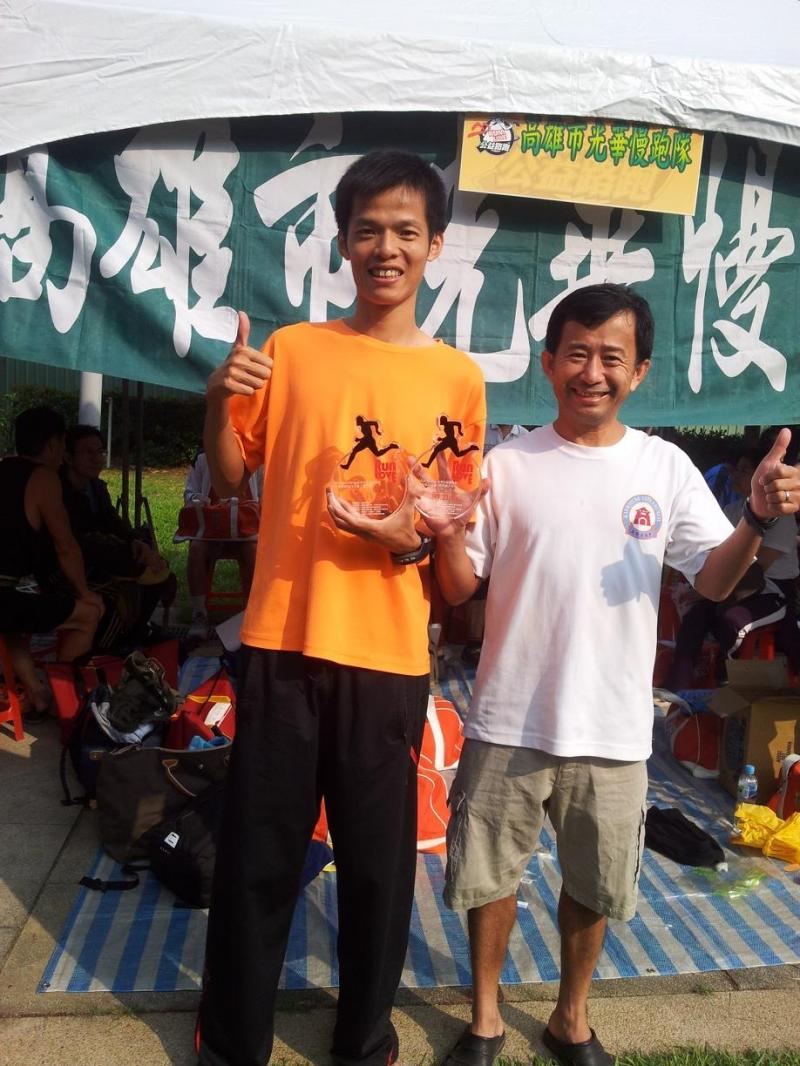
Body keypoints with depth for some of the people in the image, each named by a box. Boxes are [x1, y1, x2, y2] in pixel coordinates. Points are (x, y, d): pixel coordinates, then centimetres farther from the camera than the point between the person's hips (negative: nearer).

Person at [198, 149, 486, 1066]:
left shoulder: (458, 376, 4)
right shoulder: (289, 350, 5)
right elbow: (229, 480, 9)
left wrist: (415, 536, -10)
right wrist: (219, 404, -9)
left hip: (389, 654, 0)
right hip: (281, 640, 1)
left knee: (378, 865, 10)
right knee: (255, 860, 9)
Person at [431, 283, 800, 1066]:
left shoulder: (665, 467, -1)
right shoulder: (507, 465, -4)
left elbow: (713, 581, 3)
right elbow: (459, 589, -2)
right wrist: (447, 527, -22)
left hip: (612, 728, 1)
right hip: (508, 721, -1)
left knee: (593, 885, 19)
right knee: (487, 873, 14)